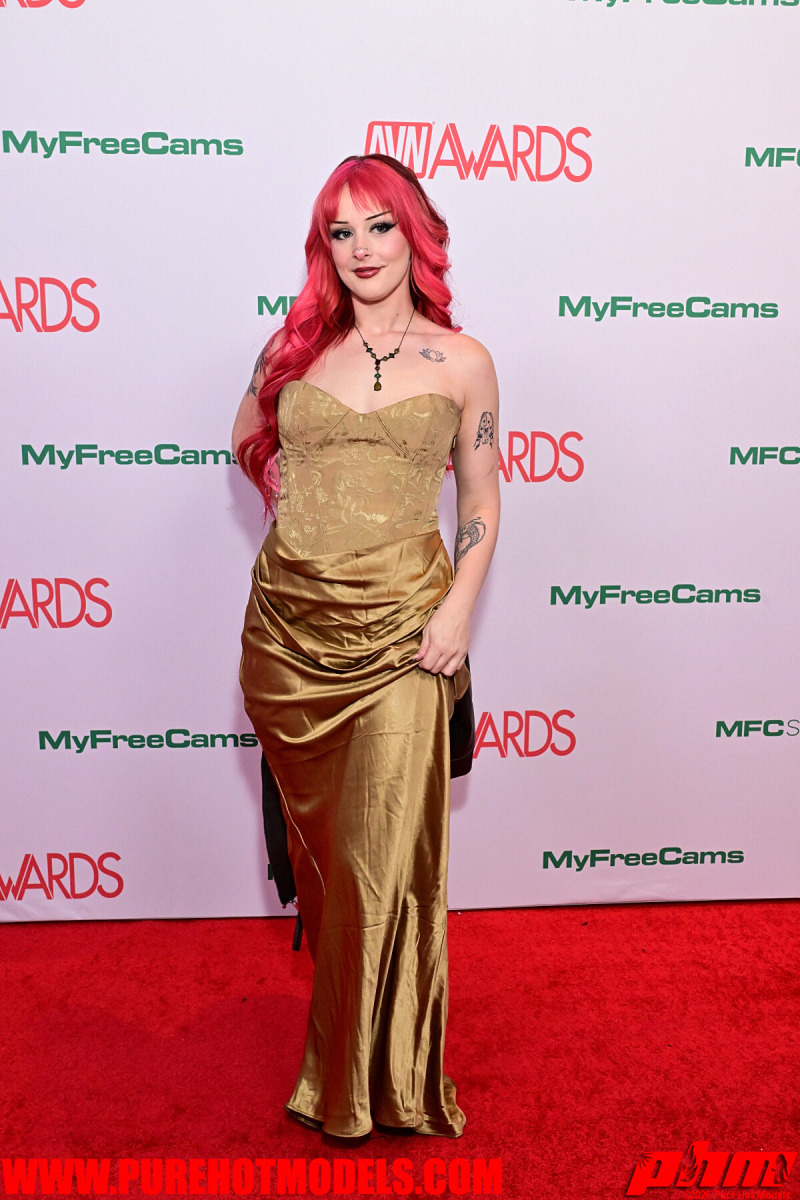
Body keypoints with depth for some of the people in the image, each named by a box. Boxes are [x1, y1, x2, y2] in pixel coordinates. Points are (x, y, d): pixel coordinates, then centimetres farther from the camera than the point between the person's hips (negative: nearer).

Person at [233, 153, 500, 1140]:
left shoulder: (461, 361, 3)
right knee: (315, 830, 14)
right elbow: (248, 437, 26)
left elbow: (482, 503, 5)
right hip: (289, 620, 3)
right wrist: (284, 489, 8)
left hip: (398, 628, -2)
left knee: (388, 848, -1)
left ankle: (383, 1077, 20)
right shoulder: (294, 345, 8)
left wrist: (457, 609, -7)